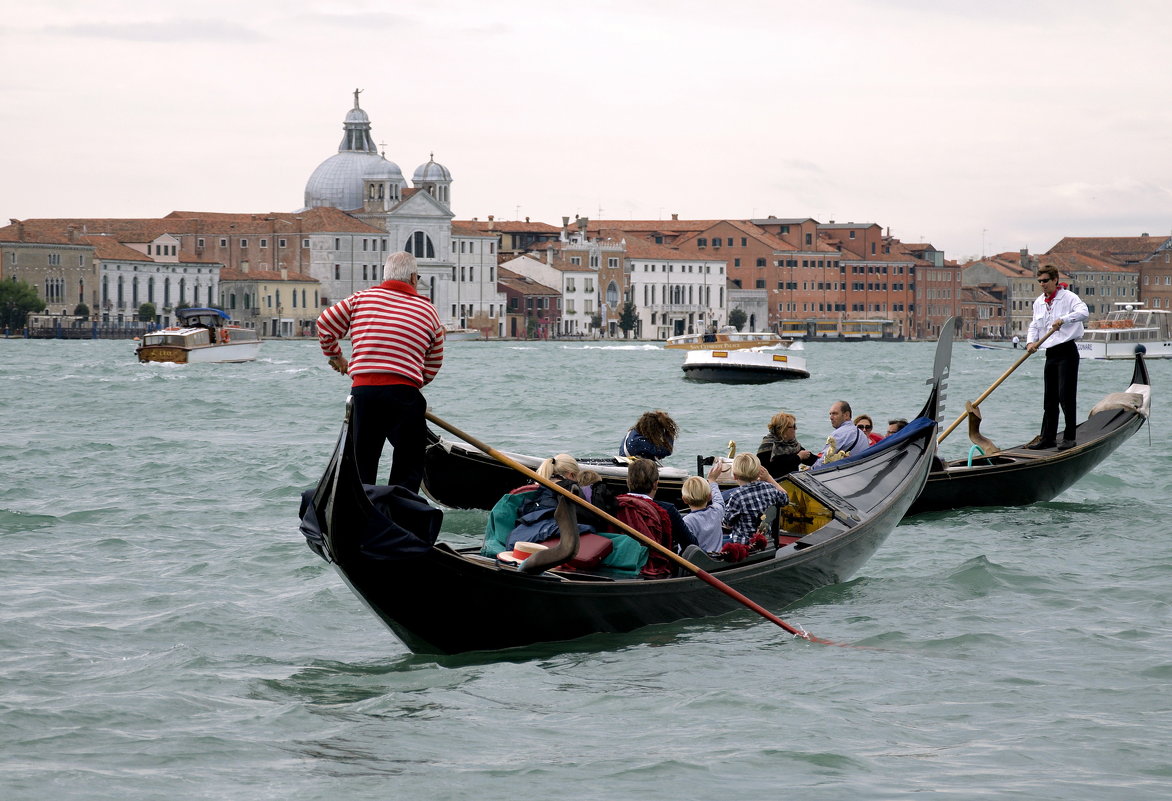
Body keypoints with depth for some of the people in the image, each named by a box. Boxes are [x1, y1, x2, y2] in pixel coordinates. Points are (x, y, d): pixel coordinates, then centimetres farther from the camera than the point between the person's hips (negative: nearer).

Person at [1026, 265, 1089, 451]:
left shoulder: (1068, 297, -7)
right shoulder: (1038, 302, 16)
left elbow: (1084, 312, -23)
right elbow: (1034, 325, 17)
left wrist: (1063, 320, -37)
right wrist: (1031, 341, -4)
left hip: (1067, 352, -7)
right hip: (1050, 353, 7)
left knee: (1065, 395, -10)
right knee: (1049, 398, 10)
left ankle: (1069, 437, -5)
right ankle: (1048, 437, 15)